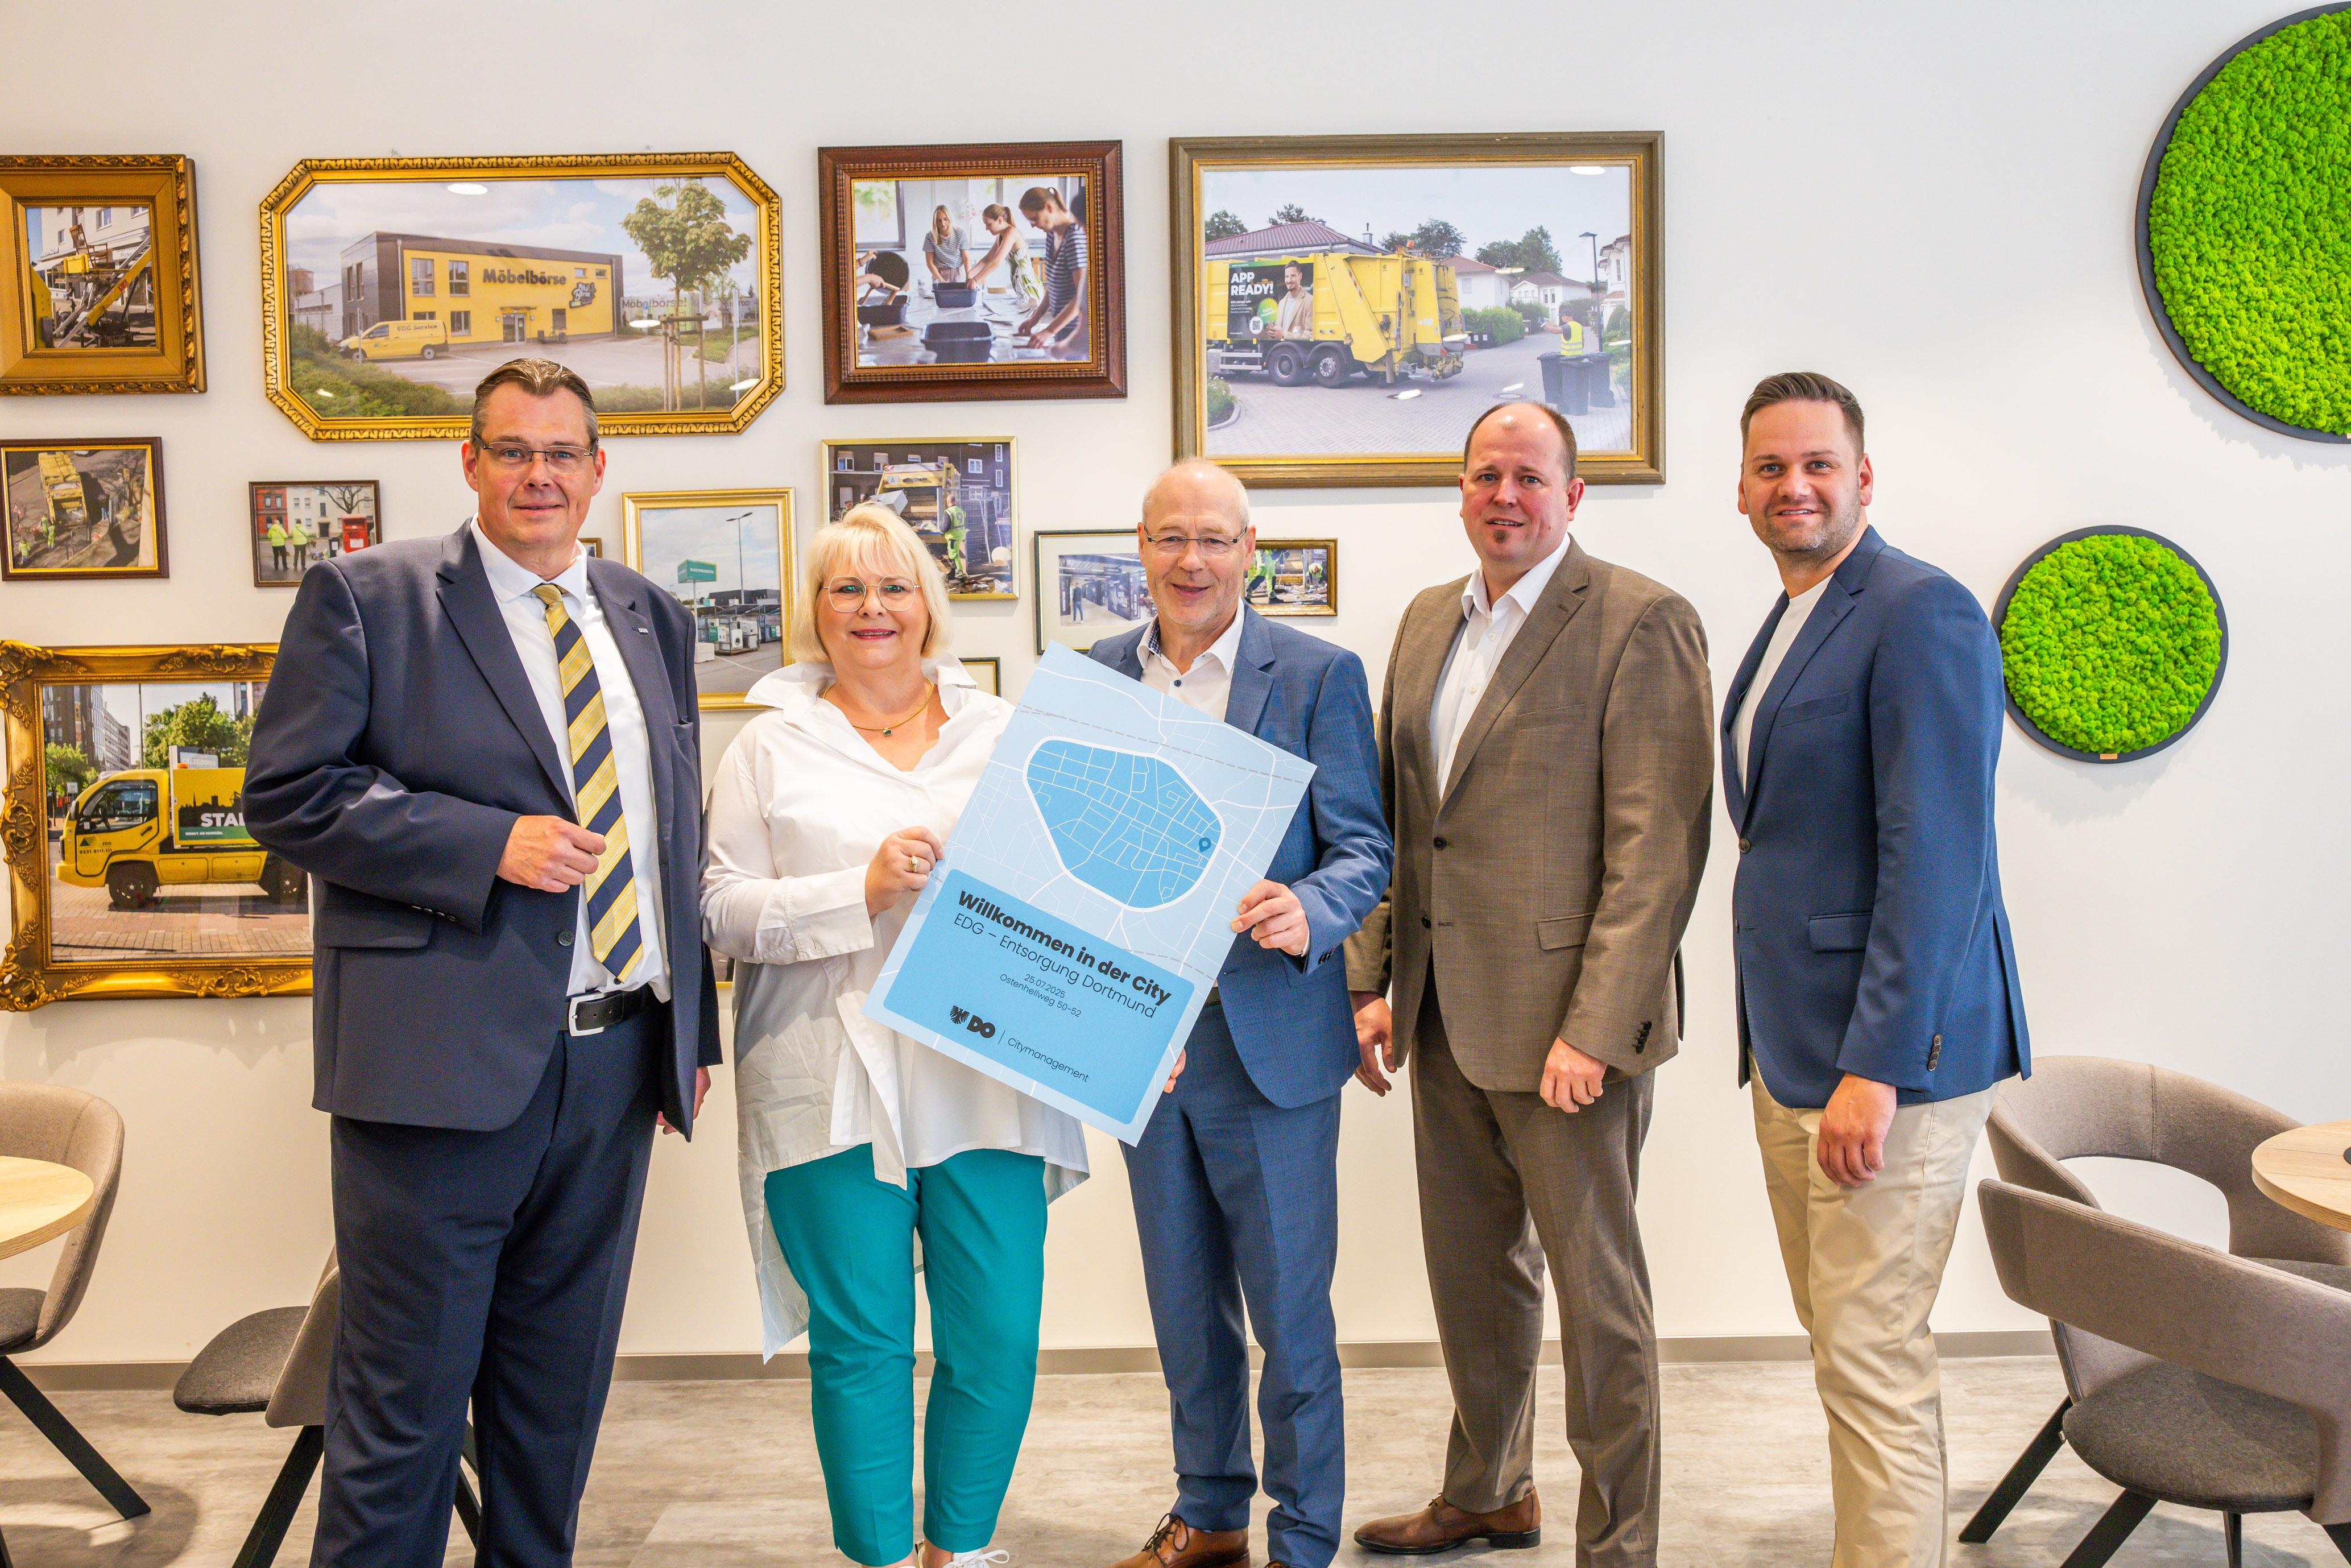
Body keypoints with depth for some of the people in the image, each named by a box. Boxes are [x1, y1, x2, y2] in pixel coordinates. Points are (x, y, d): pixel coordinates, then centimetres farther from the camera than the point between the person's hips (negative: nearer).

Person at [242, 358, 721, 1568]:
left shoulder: (653, 619, 14)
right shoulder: (365, 596, 0)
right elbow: (286, 792, -8)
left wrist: (694, 1028, 13)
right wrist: (491, 843, -18)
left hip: (616, 1059, 5)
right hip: (445, 1060, -4)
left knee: (563, 1393, 16)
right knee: (405, 1402, 4)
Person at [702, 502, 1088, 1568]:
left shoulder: (1001, 732, 12)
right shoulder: (771, 745, 8)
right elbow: (724, 909, 0)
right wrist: (863, 890, -13)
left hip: (983, 1075, 2)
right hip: (836, 1087, -1)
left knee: (999, 1337, 3)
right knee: (862, 1340, 5)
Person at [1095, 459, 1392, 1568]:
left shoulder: (1319, 674, -4)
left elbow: (1364, 848, -5)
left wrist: (1308, 913, -26)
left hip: (1270, 1039, -4)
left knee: (1289, 1307, 5)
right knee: (1184, 1301, 17)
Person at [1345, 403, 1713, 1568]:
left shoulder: (1642, 622, -10)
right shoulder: (1428, 620, 13)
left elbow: (1657, 847, -15)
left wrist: (1595, 1028, -19)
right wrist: (1373, 981, 8)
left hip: (1565, 1020, -7)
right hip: (1444, 1014, 7)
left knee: (1596, 1290, 5)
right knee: (1470, 1269, 20)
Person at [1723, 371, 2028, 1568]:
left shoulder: (1921, 614, -13)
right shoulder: (1785, 628, 16)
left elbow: (1937, 856, -19)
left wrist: (1876, 1066, -22)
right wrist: (1776, 1044, 17)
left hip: (1885, 1057, -9)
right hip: (1791, 1052, 9)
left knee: (1872, 1363, -2)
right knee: (1842, 1348, 16)